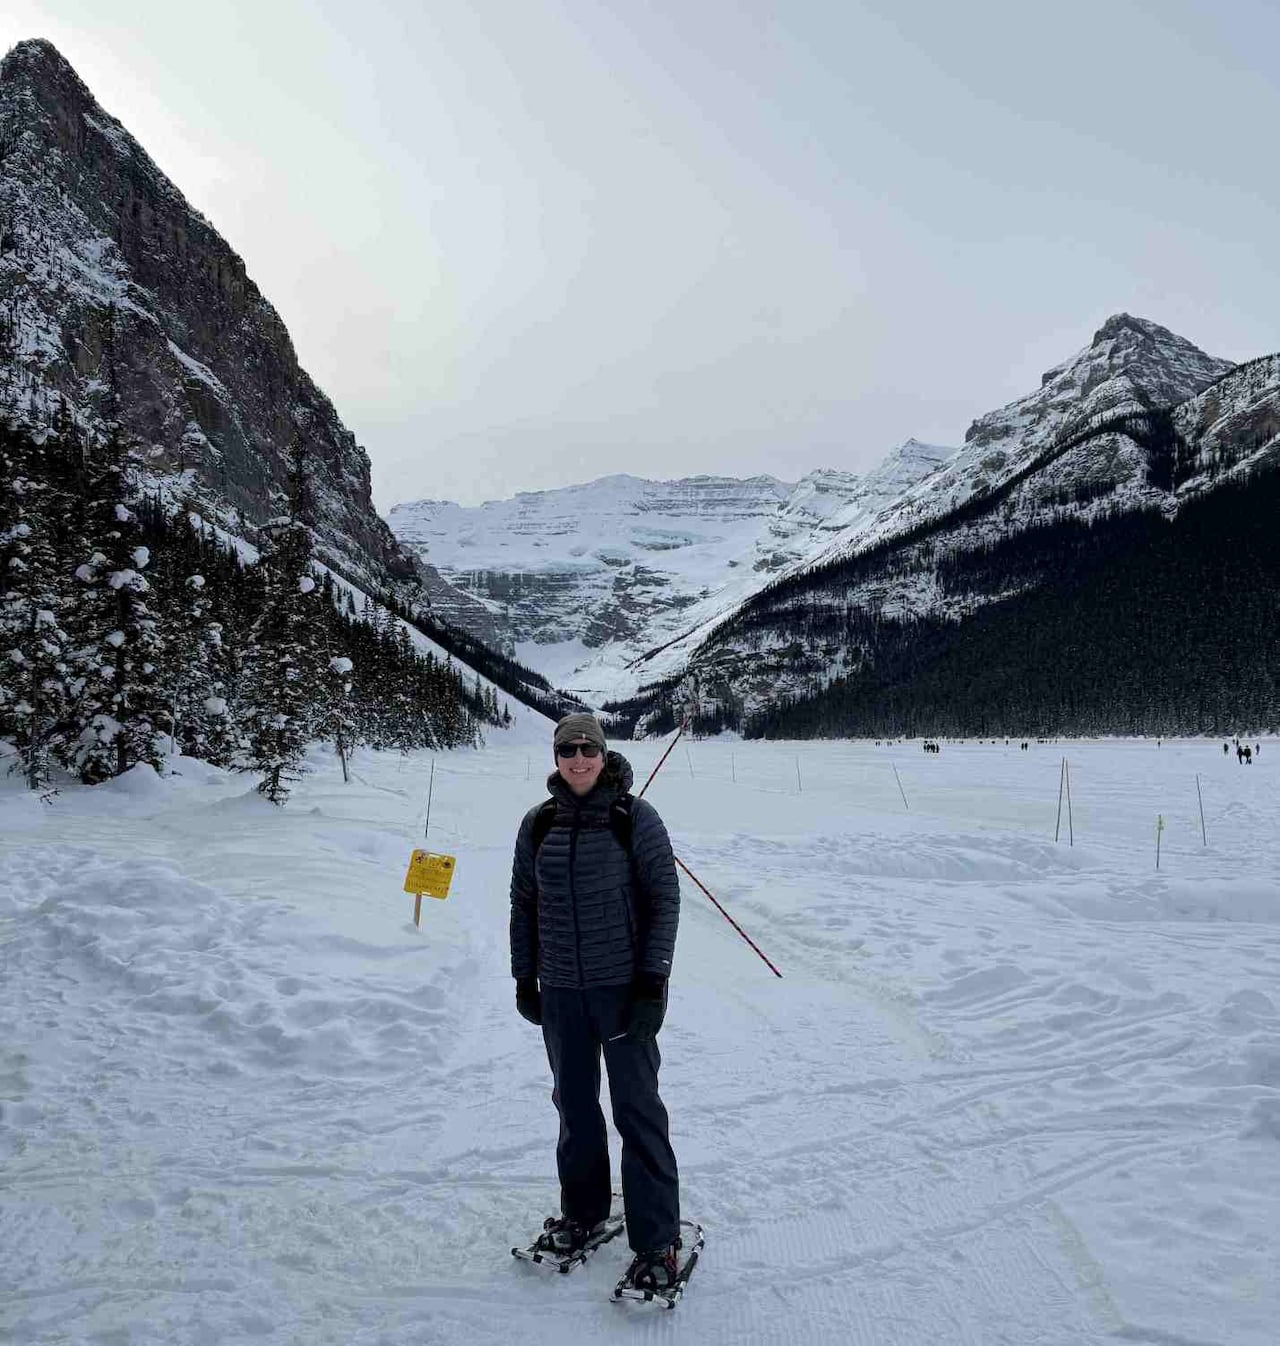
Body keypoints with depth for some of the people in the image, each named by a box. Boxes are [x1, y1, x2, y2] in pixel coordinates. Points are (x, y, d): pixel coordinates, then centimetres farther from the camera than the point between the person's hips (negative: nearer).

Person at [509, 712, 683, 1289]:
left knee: (637, 1109, 1)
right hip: (560, 990, 4)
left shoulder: (635, 818, -8)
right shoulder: (538, 824, 3)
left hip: (624, 985, -4)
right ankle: (582, 1211, 37)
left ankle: (657, 1241, 14)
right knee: (573, 1104, 17)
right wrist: (524, 977, 10)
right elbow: (523, 902, 11)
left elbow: (664, 899, -7)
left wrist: (653, 979, -11)